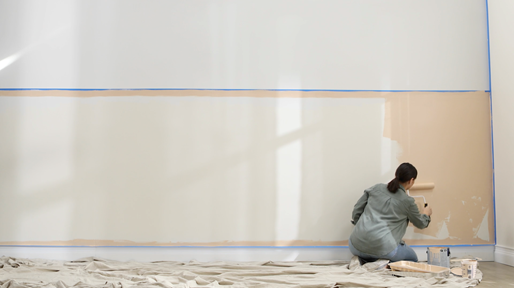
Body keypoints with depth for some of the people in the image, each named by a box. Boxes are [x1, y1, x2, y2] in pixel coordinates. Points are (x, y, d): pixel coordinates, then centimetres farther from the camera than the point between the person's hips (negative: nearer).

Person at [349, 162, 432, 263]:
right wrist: (426, 214, 43)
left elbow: (356, 211, 12)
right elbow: (420, 224, 21)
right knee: (413, 259, 22)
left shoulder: (377, 188, 10)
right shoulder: (407, 201, 2)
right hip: (383, 248, -4)